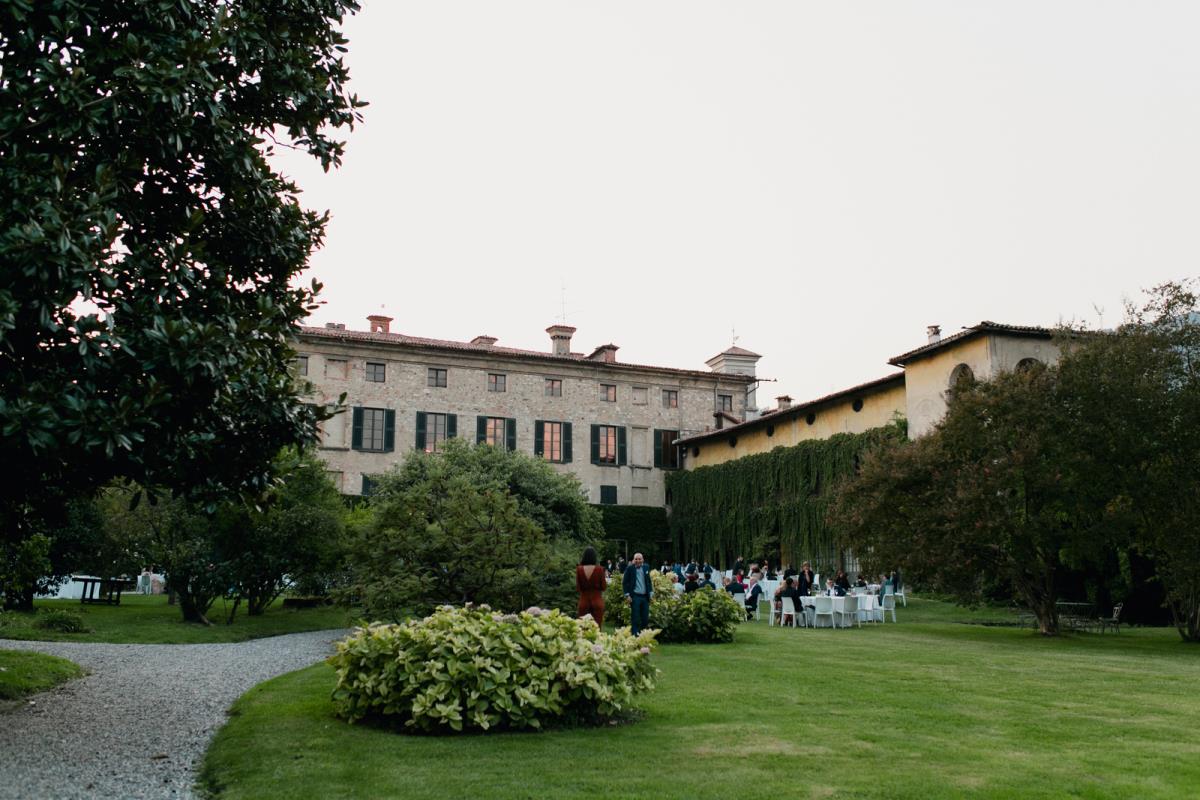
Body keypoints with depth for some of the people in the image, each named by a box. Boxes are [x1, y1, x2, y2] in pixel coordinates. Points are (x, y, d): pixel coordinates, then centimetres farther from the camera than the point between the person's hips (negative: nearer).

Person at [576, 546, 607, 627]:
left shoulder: (579, 569, -4)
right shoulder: (599, 569, -9)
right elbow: (603, 587, -3)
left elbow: (578, 587, 1)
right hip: (597, 601, -1)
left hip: (584, 601, 2)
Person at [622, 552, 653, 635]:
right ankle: (635, 635, 3)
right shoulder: (629, 568, -4)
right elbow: (624, 582, -4)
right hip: (635, 596, -4)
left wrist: (651, 592, 9)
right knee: (635, 619, -3)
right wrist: (627, 595, -10)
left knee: (645, 619, 5)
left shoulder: (646, 568, 9)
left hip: (645, 596, 4)